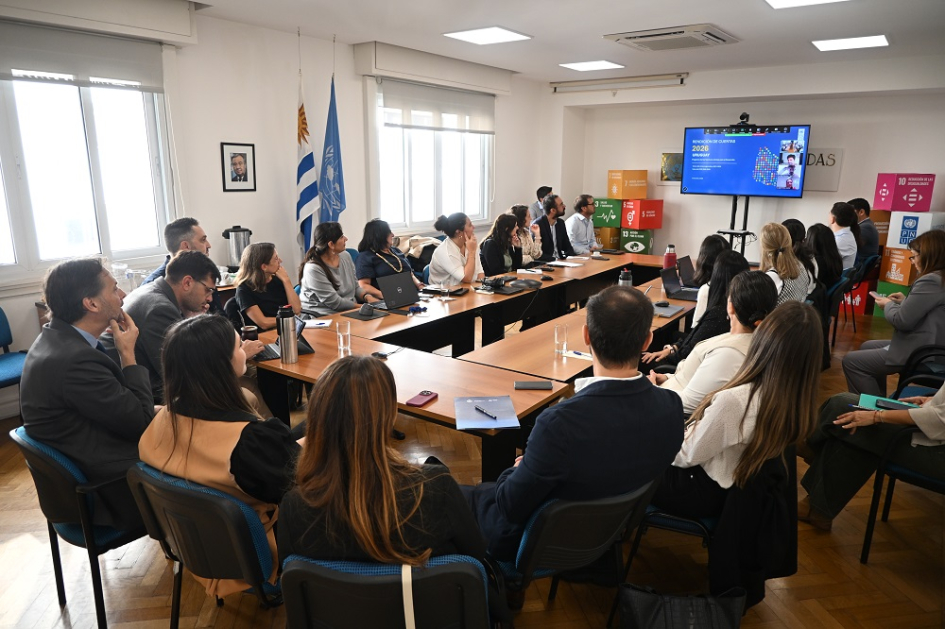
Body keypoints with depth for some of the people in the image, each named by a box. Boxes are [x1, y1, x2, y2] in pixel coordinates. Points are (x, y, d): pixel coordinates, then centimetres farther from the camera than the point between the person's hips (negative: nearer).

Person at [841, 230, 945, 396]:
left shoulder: (931, 281, -22)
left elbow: (902, 320, -22)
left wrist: (888, 305, -3)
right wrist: (905, 301, 9)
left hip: (917, 354, -11)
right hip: (925, 347, 11)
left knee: (850, 361, -5)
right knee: (866, 346, 27)